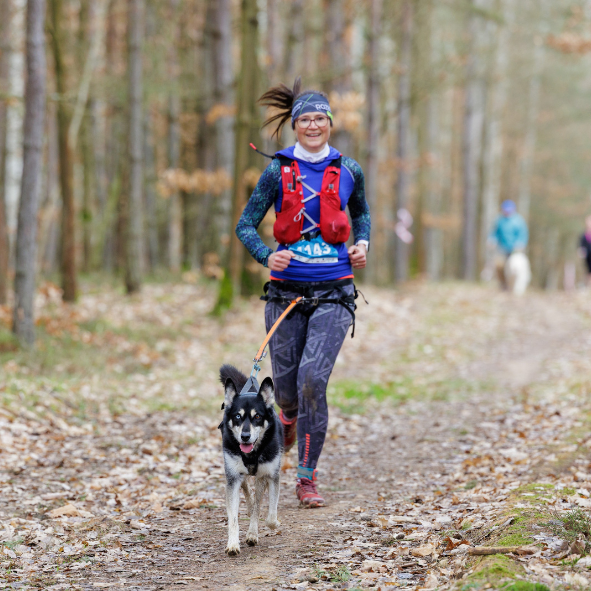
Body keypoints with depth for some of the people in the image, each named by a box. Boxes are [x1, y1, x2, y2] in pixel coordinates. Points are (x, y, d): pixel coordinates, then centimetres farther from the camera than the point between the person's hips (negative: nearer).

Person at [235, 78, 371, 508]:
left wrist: (363, 244, 7)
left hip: (334, 293, 0)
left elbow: (361, 212, 26)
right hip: (287, 290, 1)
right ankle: (290, 417, 47)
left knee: (313, 378, -16)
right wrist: (266, 256, -16)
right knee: (286, 385, 6)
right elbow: (246, 225, 2)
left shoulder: (348, 170, 6)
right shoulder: (278, 172, 1)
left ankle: (308, 478, -4)